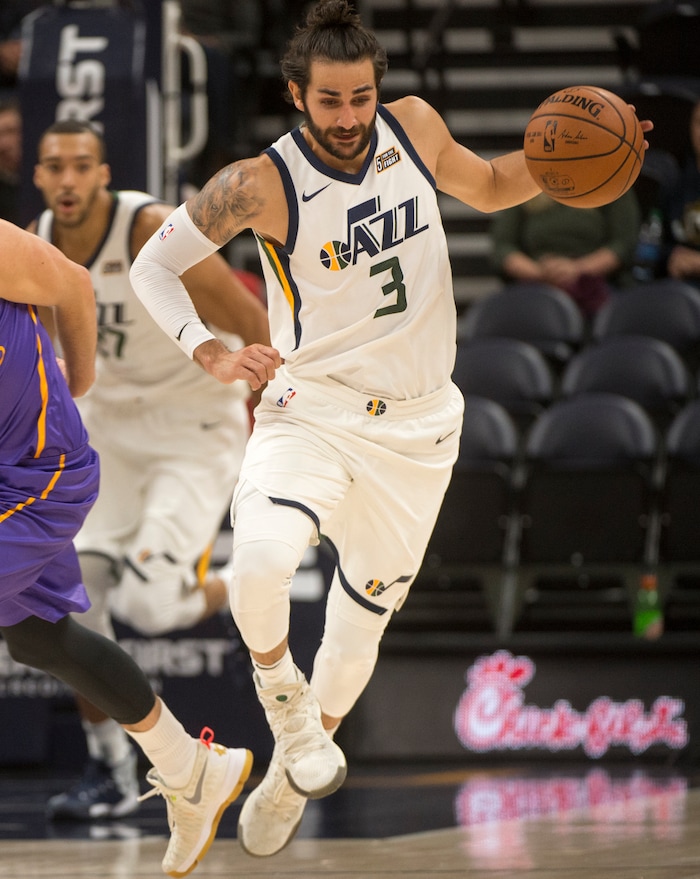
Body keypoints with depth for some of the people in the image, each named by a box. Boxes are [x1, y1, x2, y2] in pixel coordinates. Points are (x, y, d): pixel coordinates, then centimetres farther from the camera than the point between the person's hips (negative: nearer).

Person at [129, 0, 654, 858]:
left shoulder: (414, 127, -4)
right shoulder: (260, 185, -16)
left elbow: (487, 186, 17)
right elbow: (153, 265, -4)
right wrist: (206, 352, -19)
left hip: (416, 428, 3)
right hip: (310, 411, -3)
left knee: (357, 631, 12)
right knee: (259, 563, -34)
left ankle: (291, 777, 39)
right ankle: (280, 690, -3)